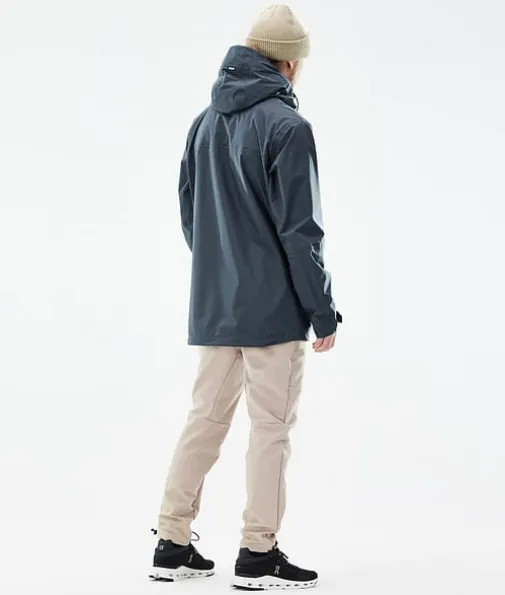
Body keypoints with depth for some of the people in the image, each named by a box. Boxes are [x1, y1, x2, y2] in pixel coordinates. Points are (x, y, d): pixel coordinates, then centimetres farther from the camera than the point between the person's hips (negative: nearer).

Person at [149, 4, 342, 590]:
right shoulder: (286, 126, -13)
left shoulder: (205, 122, 10)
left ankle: (173, 545, 17)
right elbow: (300, 229, -15)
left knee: (206, 419, 13)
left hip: (213, 306, 7)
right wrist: (323, 312, -9)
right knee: (271, 427, 2)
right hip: (273, 308, -7)